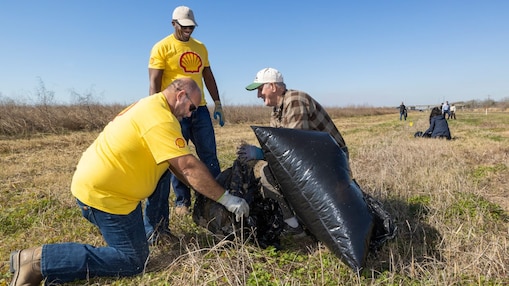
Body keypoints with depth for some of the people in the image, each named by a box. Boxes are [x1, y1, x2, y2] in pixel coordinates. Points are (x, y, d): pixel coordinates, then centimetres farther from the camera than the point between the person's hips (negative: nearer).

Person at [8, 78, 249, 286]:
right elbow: (189, 167, -27)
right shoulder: (161, 118, -23)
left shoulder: (150, 105, 10)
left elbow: (176, 164, 10)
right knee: (132, 262, -2)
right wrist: (226, 198, -18)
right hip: (104, 193, -11)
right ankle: (40, 261, -1)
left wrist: (206, 190, 7)